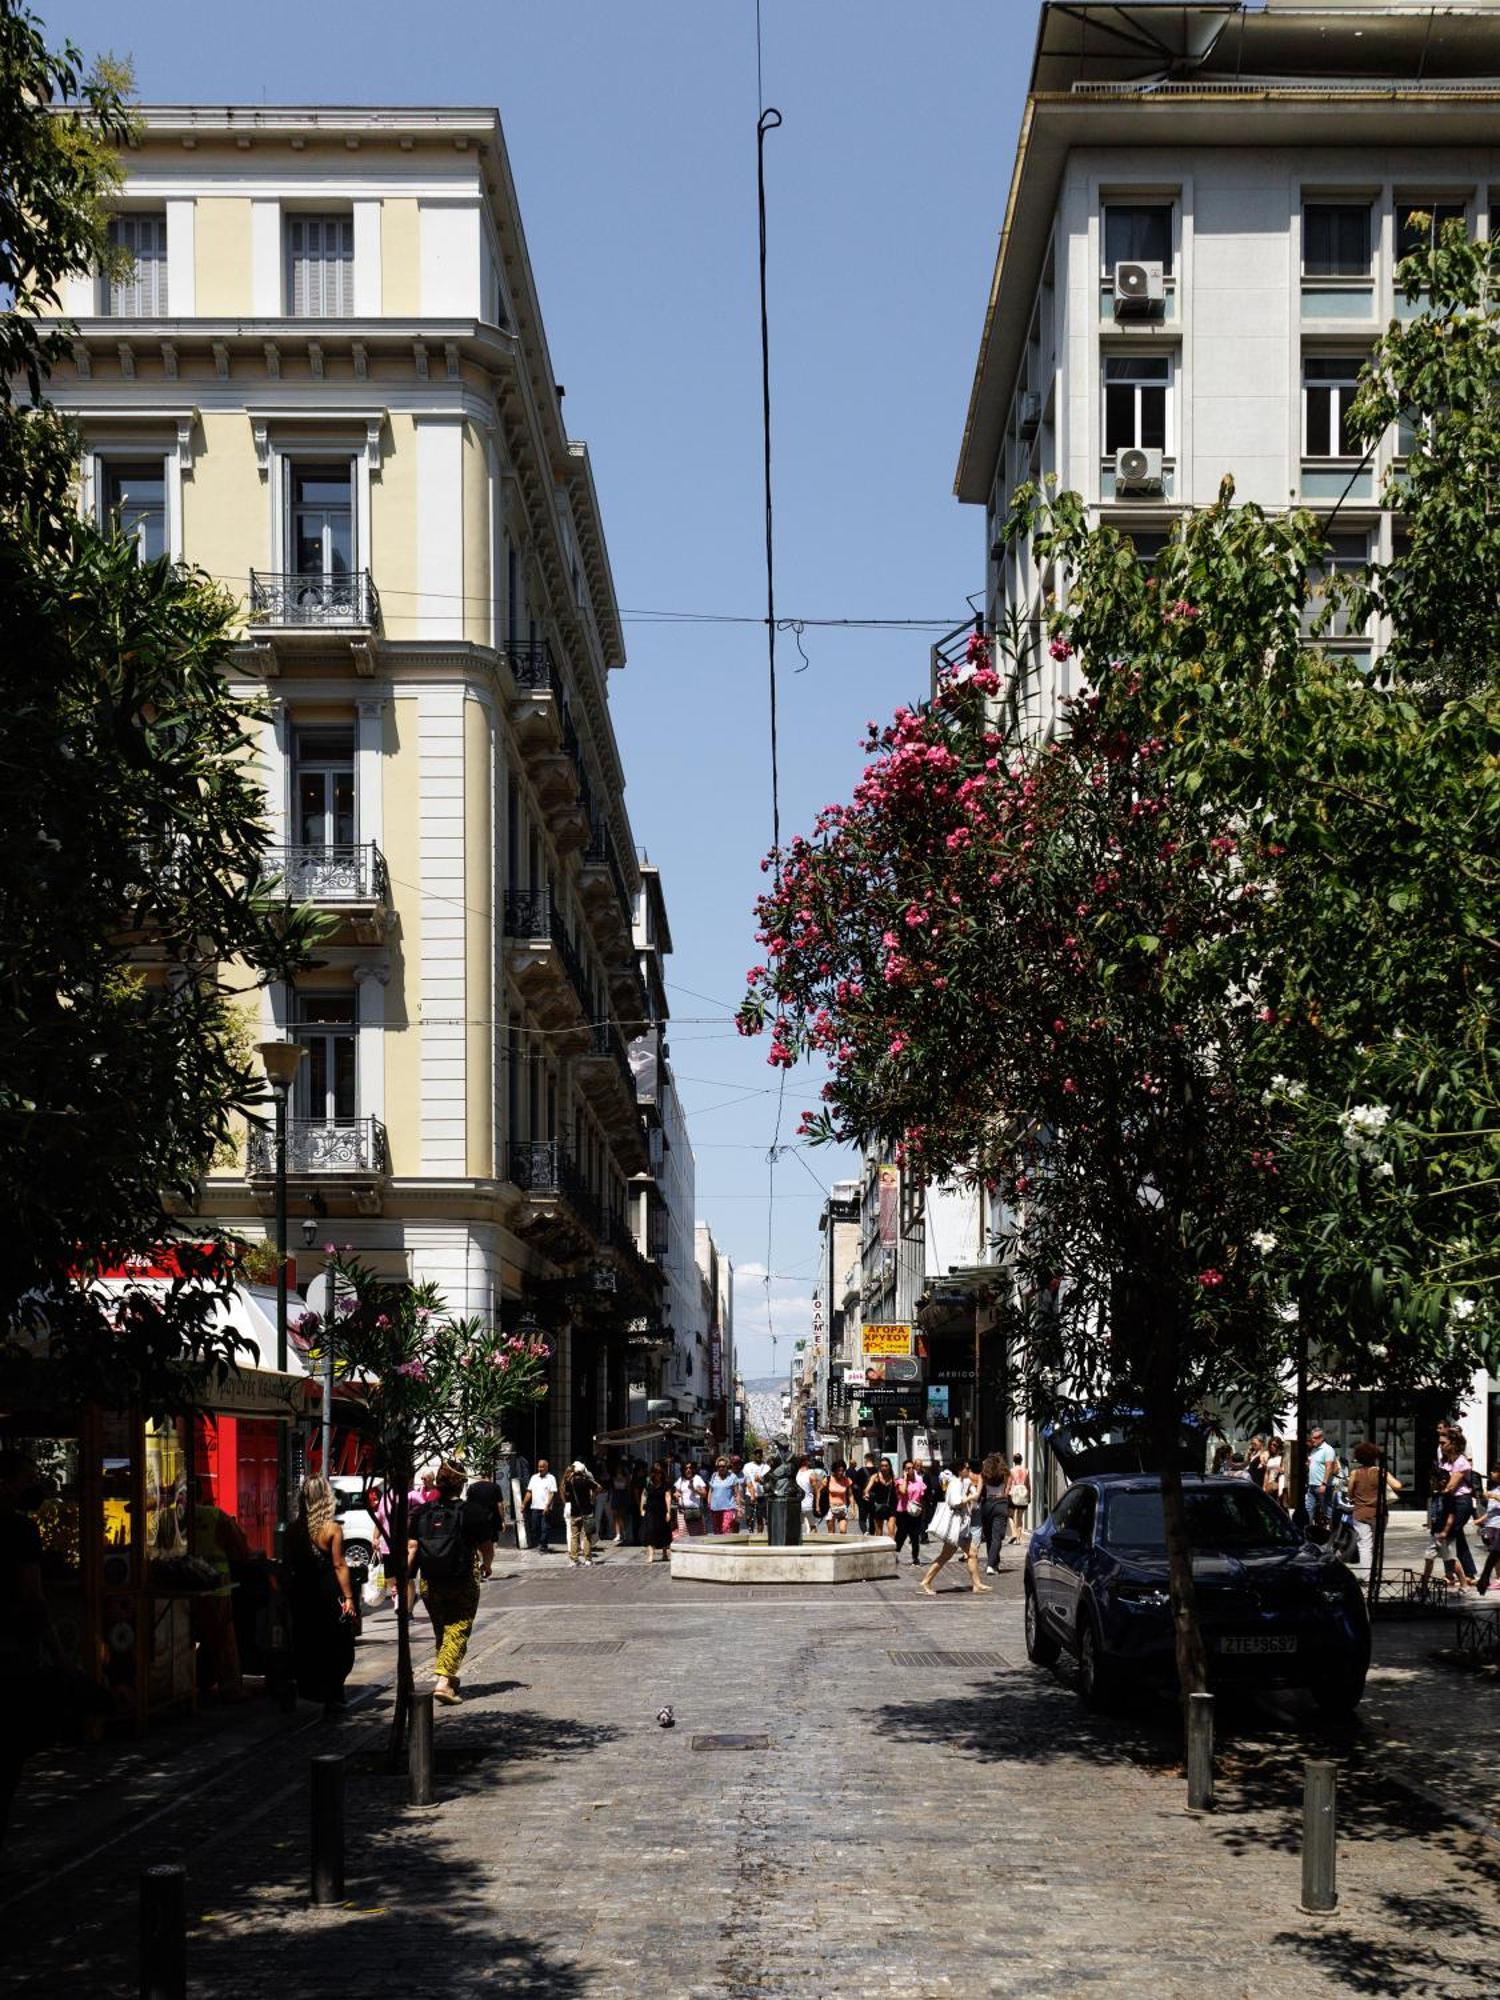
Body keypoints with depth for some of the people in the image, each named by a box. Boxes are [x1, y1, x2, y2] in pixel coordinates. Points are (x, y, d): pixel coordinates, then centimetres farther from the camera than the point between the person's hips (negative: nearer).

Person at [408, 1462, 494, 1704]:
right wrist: (486, 1565, 20)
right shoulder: (474, 1512, -7)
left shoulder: (422, 1512, 2)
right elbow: (487, 1548, 0)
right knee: (457, 1632, -2)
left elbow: (411, 1548, -1)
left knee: (440, 1631, 20)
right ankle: (444, 1679, -17)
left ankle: (443, 1675, 28)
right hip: (463, 1584, -4)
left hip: (429, 1584, 4)